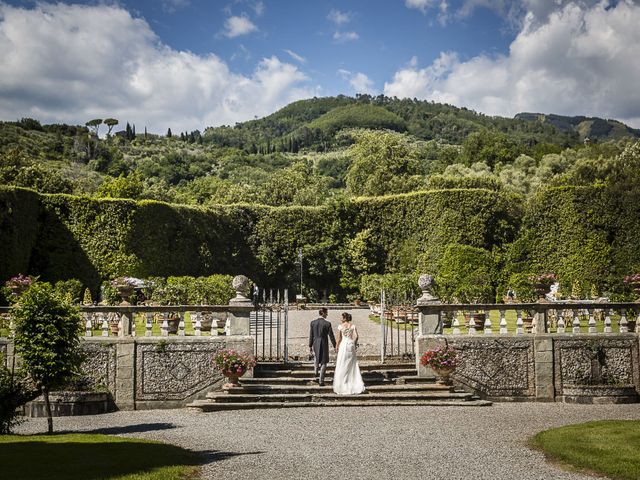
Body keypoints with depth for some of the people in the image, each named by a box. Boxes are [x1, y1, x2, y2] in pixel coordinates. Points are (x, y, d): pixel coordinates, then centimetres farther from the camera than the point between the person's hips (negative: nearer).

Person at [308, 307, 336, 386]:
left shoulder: (313, 323, -2)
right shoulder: (327, 323, -13)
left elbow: (311, 335, 3)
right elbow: (331, 336, -10)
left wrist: (310, 346, 13)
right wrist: (335, 346, 0)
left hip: (315, 344, 3)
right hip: (324, 344, -3)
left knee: (316, 359, 28)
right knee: (323, 363, 7)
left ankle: (316, 374, 24)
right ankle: (321, 381, 5)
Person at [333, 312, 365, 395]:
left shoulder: (340, 326, -8)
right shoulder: (353, 326, 0)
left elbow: (339, 338, -5)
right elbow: (356, 336, -5)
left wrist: (337, 346, 7)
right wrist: (354, 343, 10)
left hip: (343, 345, -3)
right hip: (351, 345, 3)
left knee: (342, 366, 5)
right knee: (353, 365, 11)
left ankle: (342, 385, 7)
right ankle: (358, 386, 10)